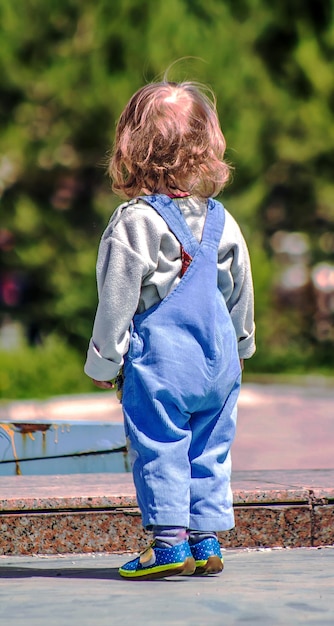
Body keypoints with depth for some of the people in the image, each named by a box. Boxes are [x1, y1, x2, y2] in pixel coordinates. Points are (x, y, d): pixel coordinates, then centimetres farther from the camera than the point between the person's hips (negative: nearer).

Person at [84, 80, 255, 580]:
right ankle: (206, 538, 14)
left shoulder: (133, 222, -13)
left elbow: (117, 299, -10)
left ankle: (170, 540, -1)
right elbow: (240, 289, 15)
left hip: (160, 361, -6)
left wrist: (103, 361, -1)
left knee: (158, 449, 1)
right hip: (219, 356, 6)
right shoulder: (220, 220, 5)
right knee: (210, 450, 12)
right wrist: (241, 342, 30)